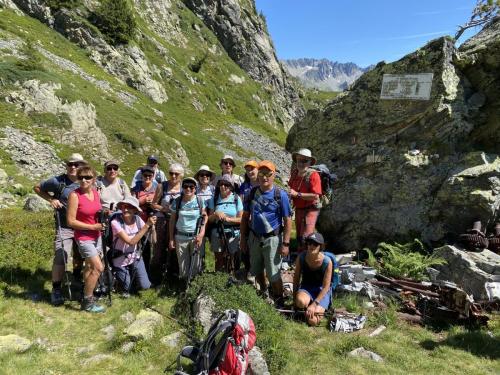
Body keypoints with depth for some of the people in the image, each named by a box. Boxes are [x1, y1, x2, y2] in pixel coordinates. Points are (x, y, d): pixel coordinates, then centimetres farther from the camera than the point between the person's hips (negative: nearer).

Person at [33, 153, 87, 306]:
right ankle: (56, 290, 5)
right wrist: (51, 200, -9)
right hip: (64, 227, -3)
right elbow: (37, 188, 4)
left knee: (79, 256, 18)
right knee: (60, 258, -10)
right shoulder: (57, 181, -10)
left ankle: (76, 280, 41)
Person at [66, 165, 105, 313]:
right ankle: (87, 302, 3)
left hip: (96, 235, 7)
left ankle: (87, 294, 35)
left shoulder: (95, 192, 0)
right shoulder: (74, 195, -18)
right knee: (99, 268, -11)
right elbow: (70, 221, -19)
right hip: (83, 236, -7)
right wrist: (93, 226, -19)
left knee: (90, 266, 19)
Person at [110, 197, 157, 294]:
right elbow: (131, 242, -31)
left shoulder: (137, 219, -12)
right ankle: (116, 273, 38)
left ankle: (132, 274, 28)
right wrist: (147, 225, -34)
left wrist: (151, 224, -24)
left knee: (145, 286, -3)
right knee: (127, 289, 10)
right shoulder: (116, 222, -25)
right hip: (120, 261, -3)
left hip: (135, 257, 3)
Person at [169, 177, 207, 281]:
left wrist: (201, 235, -11)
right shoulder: (177, 202, -1)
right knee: (182, 266, 6)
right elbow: (172, 221, 5)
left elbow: (204, 220, 1)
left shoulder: (200, 202, -2)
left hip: (195, 237, -1)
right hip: (180, 237, 1)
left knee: (196, 265, 2)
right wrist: (171, 239, 3)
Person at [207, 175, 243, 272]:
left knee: (232, 260, 3)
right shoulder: (214, 199, 5)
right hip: (217, 234, 2)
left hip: (233, 234, -1)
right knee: (219, 260, 9)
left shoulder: (236, 198, -1)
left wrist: (228, 219, -16)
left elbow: (241, 219, -3)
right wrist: (216, 214, -15)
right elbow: (210, 219, 6)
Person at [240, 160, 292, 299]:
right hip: (254, 238, 4)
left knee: (273, 274, 3)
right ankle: (263, 293, 43)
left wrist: (285, 244, -13)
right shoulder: (252, 193, 0)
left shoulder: (280, 195, -10)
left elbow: (287, 221, -9)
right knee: (256, 271, 19)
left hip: (272, 239, -4)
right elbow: (245, 217, 7)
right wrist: (243, 239, 6)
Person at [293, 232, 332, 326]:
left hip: (322, 291, -2)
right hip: (306, 287, 2)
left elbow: (325, 287, -16)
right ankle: (308, 305, 1)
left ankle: (320, 308, 12)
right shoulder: (301, 257, -15)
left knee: (313, 321, -20)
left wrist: (314, 304, -21)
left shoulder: (327, 262, -22)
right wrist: (295, 297, 0)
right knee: (300, 302, -35)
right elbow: (296, 278, 1)